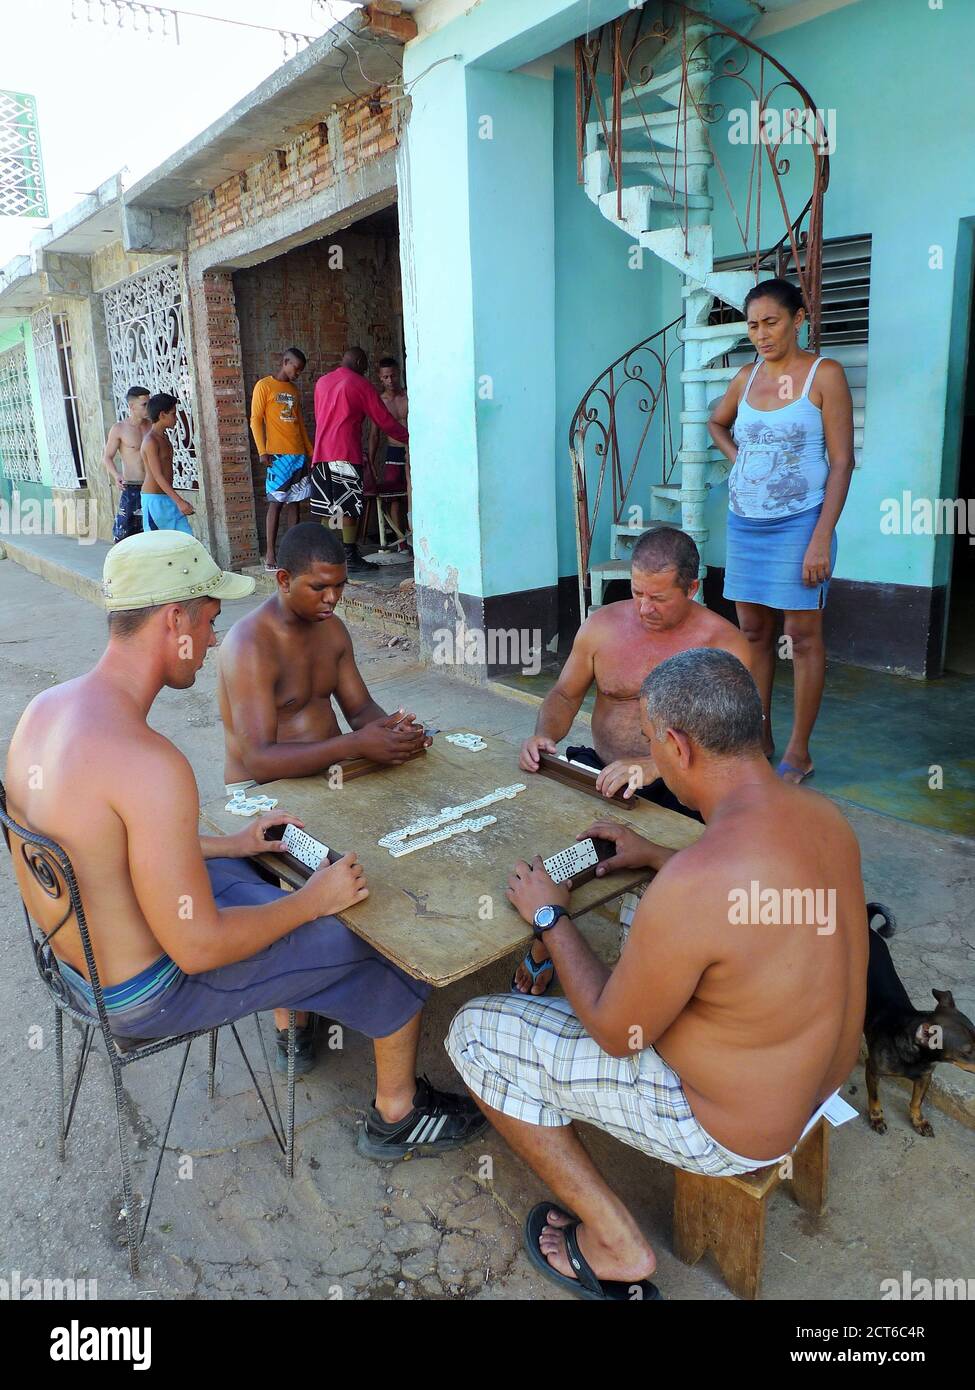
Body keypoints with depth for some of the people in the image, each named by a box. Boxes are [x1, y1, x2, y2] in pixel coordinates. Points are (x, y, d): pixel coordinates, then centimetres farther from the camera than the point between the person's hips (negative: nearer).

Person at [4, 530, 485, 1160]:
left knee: (249, 872, 31)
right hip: (148, 995, -9)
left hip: (74, 958, 9)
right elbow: (198, 949, -29)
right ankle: (396, 1116, 27)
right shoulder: (151, 764, -35)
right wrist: (313, 900, -15)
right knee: (396, 946, 2)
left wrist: (229, 844, 9)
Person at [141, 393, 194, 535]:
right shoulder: (151, 442, -15)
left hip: (168, 498, 9)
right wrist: (179, 501, -28)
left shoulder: (164, 437, 13)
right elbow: (158, 476, -21)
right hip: (154, 498, -9)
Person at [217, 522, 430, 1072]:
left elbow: (359, 704, 7)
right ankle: (291, 1017, -7)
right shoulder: (250, 646, -21)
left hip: (327, 773, 7)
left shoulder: (331, 628, 5)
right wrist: (356, 745, -37)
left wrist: (393, 728, -17)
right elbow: (259, 758, -29)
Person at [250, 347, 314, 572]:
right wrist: (262, 451, -14)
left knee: (294, 502, 7)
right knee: (276, 503, -8)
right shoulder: (264, 385, -2)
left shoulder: (294, 390, 18)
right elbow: (255, 420, -6)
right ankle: (270, 555, -5)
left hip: (298, 455, 7)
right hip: (277, 455, -7)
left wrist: (310, 451, 18)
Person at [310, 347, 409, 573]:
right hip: (346, 453, -6)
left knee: (328, 508, 7)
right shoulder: (361, 385, -1)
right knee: (348, 507, -4)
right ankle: (350, 558, -4)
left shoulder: (321, 382, 17)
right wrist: (407, 437, 12)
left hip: (321, 453, 6)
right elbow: (384, 419, 0)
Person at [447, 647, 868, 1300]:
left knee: (476, 1033, 0)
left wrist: (551, 917, -9)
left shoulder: (690, 886, -37)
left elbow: (615, 1034, -20)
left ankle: (616, 1244, 10)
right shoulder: (825, 815, -11)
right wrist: (656, 855, 14)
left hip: (734, 1132, -8)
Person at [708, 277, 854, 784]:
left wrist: (821, 539, -17)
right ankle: (759, 736, 22)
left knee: (803, 635, -1)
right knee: (753, 632, 10)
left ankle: (799, 751, 9)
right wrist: (738, 458, 10)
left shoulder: (824, 374, -6)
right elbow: (716, 423, 30)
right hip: (744, 522, 6)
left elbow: (841, 462, -10)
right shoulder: (747, 376, 9)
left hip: (797, 523, -5)